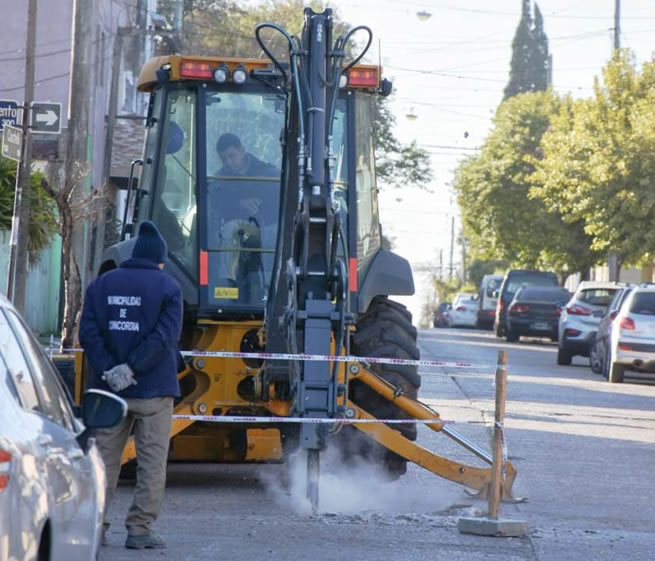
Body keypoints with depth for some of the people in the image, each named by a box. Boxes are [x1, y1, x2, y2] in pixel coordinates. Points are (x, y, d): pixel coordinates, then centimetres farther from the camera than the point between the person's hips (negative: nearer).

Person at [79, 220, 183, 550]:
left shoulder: (102, 284, 9)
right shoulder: (167, 287, -2)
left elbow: (88, 332, -2)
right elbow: (166, 335, -15)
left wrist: (108, 369, -10)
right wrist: (132, 368, -17)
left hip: (110, 388, 4)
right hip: (153, 388, -3)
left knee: (104, 458, 10)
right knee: (152, 461, 3)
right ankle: (139, 530, -1)